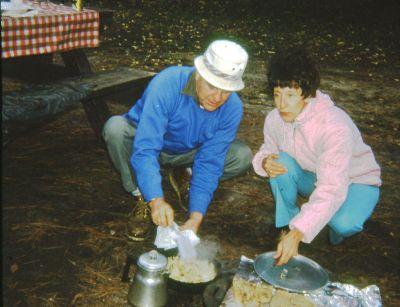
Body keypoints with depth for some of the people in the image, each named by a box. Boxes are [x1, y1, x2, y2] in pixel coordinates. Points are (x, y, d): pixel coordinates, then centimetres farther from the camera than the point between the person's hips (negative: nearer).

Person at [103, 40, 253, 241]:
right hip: (146, 142, -2)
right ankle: (142, 198, -13)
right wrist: (156, 200, -53)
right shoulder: (167, 84, -35)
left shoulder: (232, 108, -22)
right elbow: (145, 150, -40)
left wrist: (195, 217, -33)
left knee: (243, 157, -19)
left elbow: (209, 162, -23)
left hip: (186, 154, 3)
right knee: (116, 128, -35)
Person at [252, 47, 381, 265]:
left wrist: (297, 234, -50)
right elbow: (267, 151, 0)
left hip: (355, 182, -4)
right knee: (281, 163, -26)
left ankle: (340, 225, 4)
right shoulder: (275, 119, -19)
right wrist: (265, 162, -27)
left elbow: (331, 190, -42)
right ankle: (285, 226, -5)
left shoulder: (335, 126, -36)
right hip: (312, 177, 4)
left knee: (343, 223, -35)